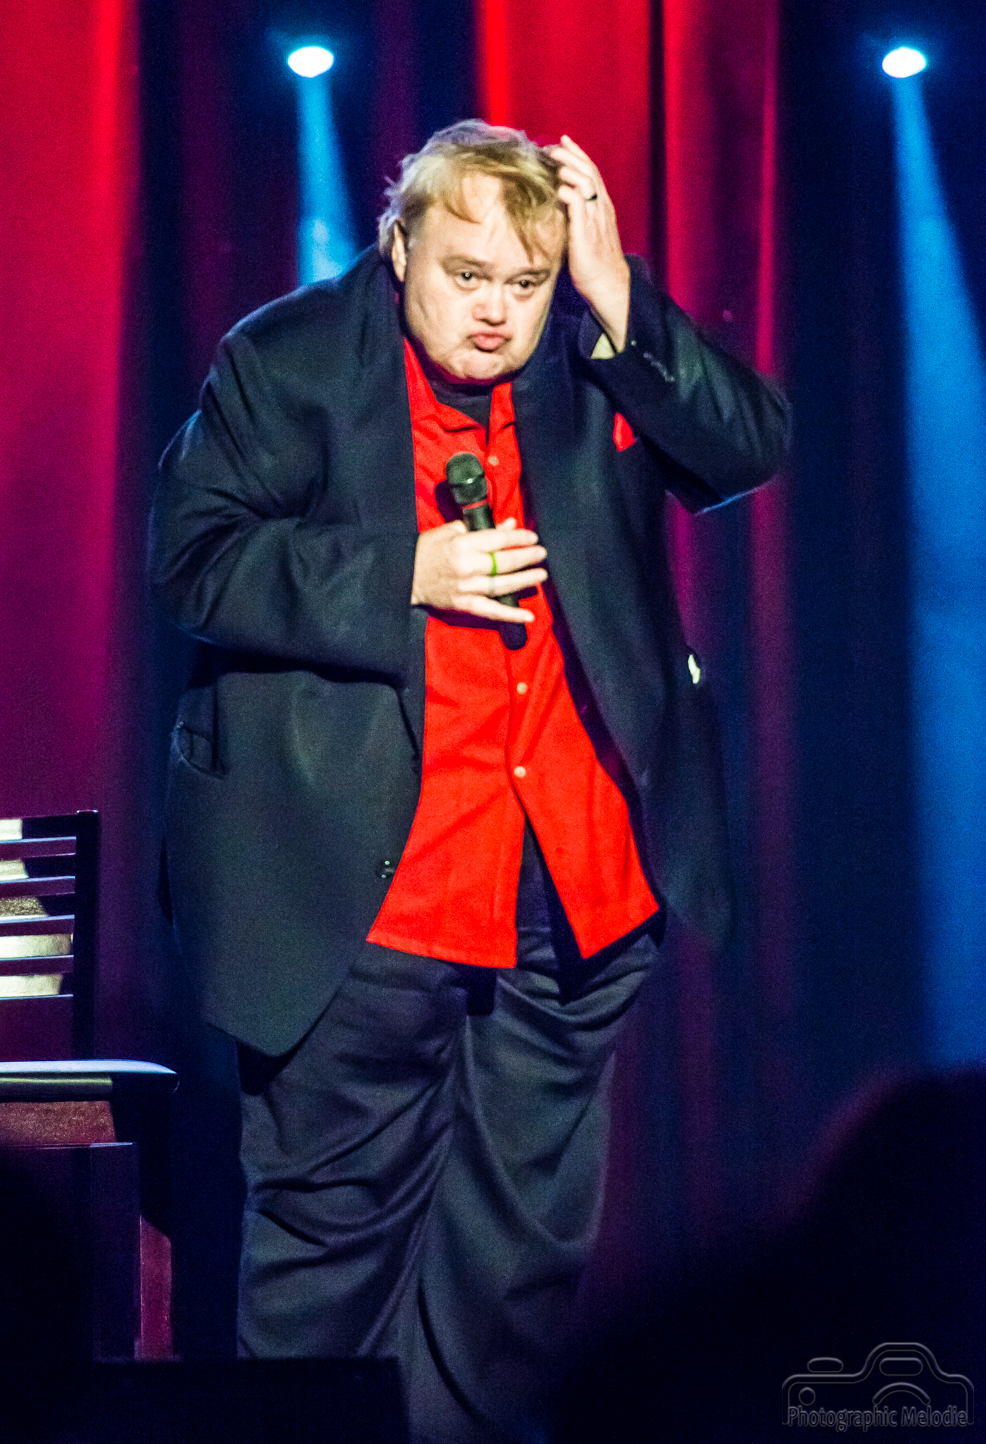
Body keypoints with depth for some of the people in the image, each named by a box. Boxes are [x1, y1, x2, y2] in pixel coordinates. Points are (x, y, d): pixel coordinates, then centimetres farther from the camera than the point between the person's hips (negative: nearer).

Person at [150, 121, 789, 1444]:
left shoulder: (602, 361, 6)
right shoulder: (287, 362, -3)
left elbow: (752, 449, -4)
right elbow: (193, 559, -8)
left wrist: (620, 303, -13)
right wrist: (405, 574, -16)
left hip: (575, 885, 4)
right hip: (369, 889, -4)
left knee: (530, 1231, 13)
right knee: (335, 1219, 3)